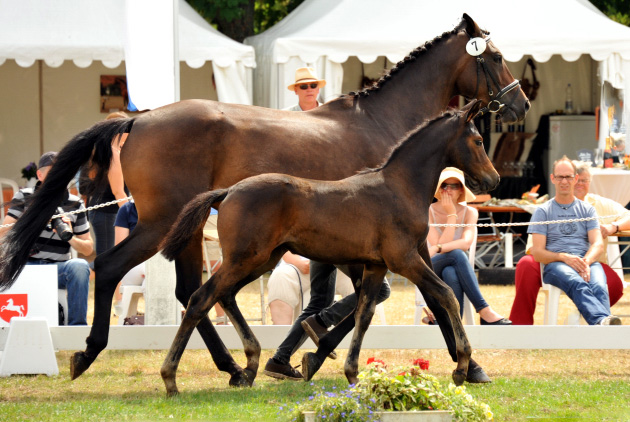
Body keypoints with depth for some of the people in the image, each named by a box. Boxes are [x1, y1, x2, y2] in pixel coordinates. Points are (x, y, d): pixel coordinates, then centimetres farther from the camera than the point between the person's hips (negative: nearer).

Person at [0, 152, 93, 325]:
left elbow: (88, 249, 10)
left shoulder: (75, 204, 9)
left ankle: (77, 326, -26)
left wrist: (70, 237, -12)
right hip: (27, 264, -1)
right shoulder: (23, 197, 8)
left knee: (80, 266, -33)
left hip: (58, 268, 1)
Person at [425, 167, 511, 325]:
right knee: (456, 254, -36)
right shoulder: (428, 211, -5)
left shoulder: (469, 212, 1)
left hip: (455, 268, 2)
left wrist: (437, 249, -34)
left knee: (450, 273, -38)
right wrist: (451, 215, -18)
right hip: (432, 269, -2)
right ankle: (485, 312, -47)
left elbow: (466, 243, -20)